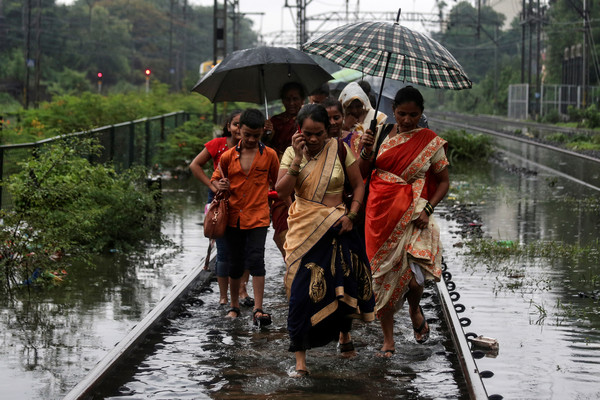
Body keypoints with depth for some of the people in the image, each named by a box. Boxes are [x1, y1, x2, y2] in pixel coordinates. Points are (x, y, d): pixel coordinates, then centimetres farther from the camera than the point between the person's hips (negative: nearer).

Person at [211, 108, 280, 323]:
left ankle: (258, 309, -13)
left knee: (256, 260, -13)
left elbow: (278, 182, 13)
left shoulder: (269, 155, 0)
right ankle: (234, 306, 25)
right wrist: (220, 185, -6)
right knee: (235, 263, 9)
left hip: (258, 217, -2)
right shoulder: (228, 156, 1)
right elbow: (215, 179, 14)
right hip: (234, 216, 2)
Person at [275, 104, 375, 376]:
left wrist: (351, 215, -7)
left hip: (335, 228, 1)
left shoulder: (339, 150, -1)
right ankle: (299, 358, -4)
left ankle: (344, 334, 39)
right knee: (302, 290, -8)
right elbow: (281, 191, -10)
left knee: (342, 283, 8)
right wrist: (298, 159, -17)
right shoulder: (292, 153, 0)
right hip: (304, 229, -1)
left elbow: (359, 184, 5)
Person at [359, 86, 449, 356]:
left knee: (413, 276, -17)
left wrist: (427, 209, -9)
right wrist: (365, 152, -9)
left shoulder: (431, 142, 1)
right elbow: (362, 174, 10)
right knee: (382, 274, 2)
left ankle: (415, 310, 19)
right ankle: (388, 339, 15)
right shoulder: (381, 134, 6)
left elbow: (443, 182, 5)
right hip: (380, 212, 2)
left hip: (412, 215, -2)